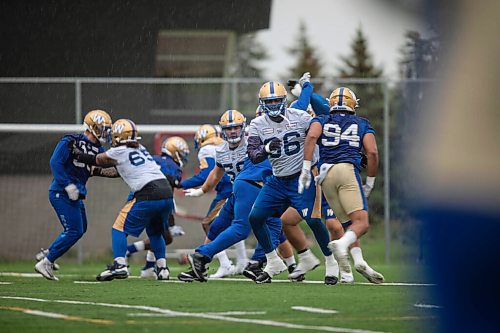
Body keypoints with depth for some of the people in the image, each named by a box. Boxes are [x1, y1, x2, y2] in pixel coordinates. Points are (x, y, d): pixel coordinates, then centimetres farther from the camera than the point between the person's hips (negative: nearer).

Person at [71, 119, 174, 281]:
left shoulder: (119, 152, 3)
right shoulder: (140, 149, 22)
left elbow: (96, 160, 19)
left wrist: (79, 155, 33)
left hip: (148, 195, -7)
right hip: (167, 194, 7)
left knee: (120, 229, 5)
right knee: (155, 232, 26)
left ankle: (120, 265, -10)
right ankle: (162, 268, 16)